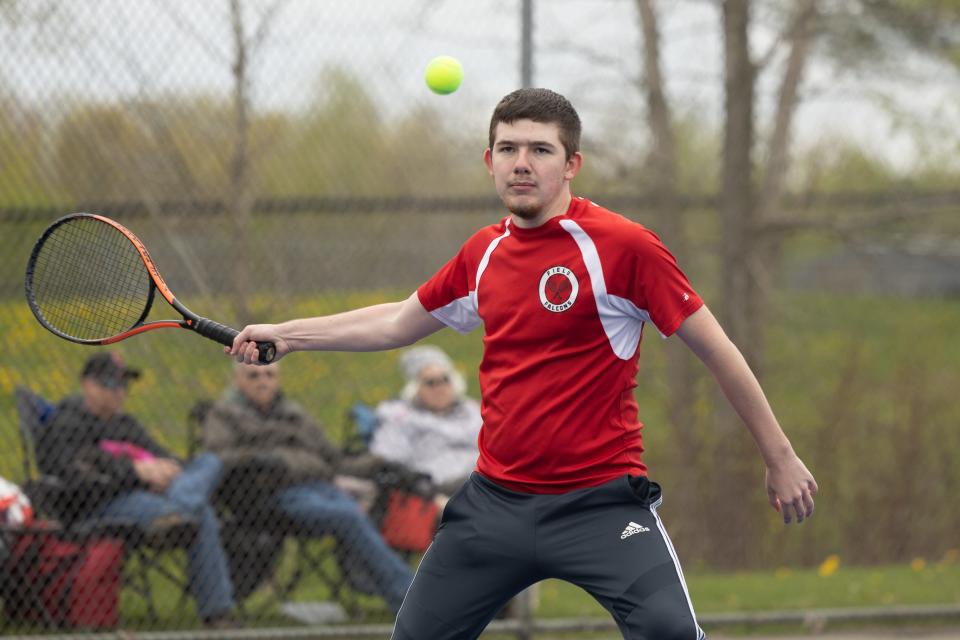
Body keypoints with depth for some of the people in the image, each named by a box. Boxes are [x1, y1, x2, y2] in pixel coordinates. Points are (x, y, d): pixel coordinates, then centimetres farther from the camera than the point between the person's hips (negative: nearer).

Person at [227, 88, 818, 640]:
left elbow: (717, 351, -6)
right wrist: (287, 335, 26)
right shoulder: (483, 253, 9)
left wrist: (780, 458, -3)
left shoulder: (623, 246, -10)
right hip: (497, 498, 6)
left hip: (602, 504, -6)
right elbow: (400, 323, 27)